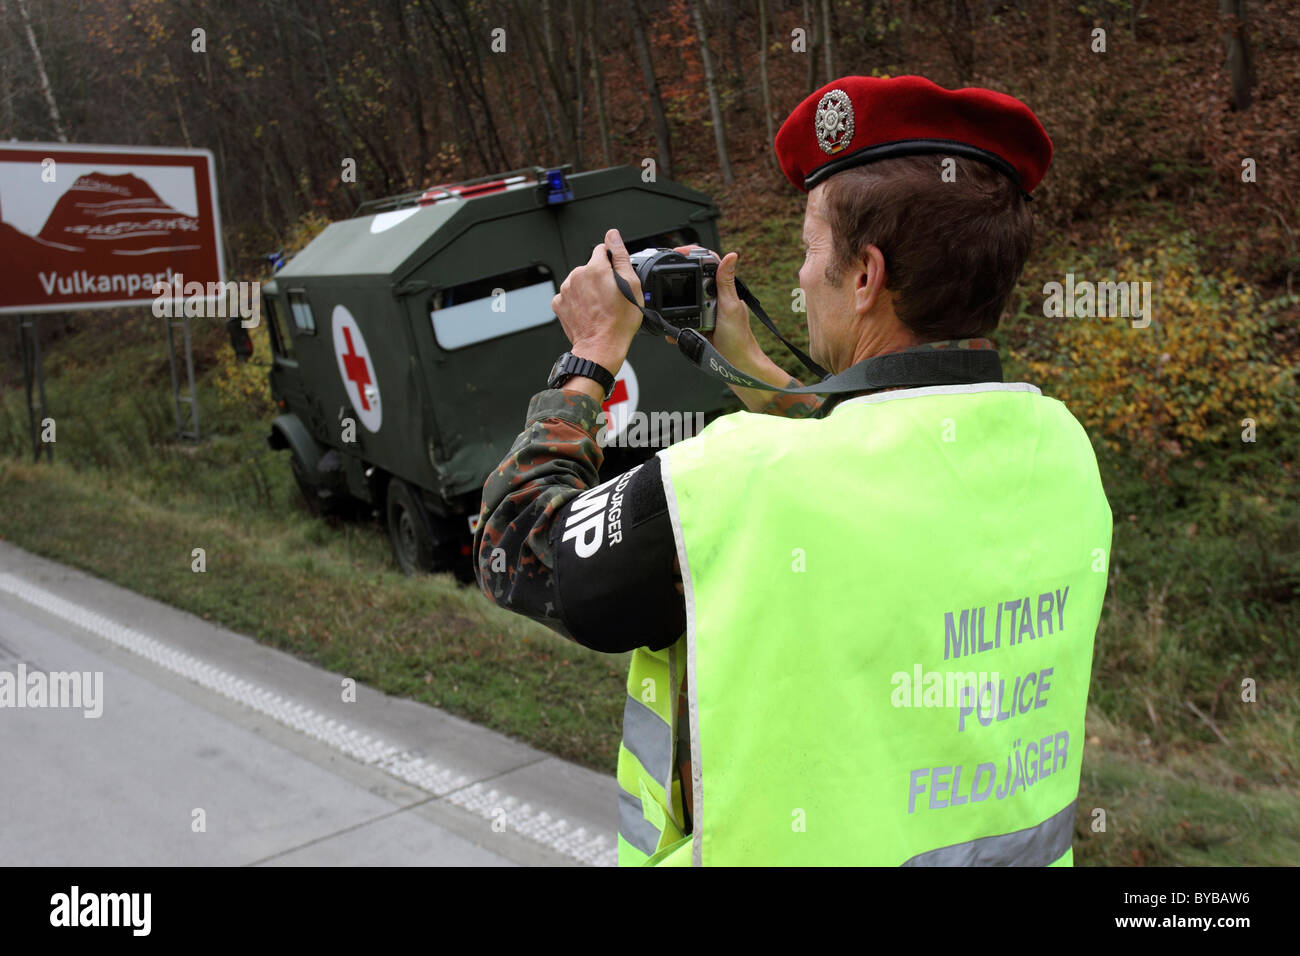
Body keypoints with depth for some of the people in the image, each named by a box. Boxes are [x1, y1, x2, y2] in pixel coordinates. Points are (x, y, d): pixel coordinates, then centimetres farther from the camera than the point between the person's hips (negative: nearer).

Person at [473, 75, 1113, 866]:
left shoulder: (747, 488, -30)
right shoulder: (1062, 453, -10)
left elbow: (516, 549, -13)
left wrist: (593, 356, -1)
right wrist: (749, 365, 16)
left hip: (765, 842, -6)